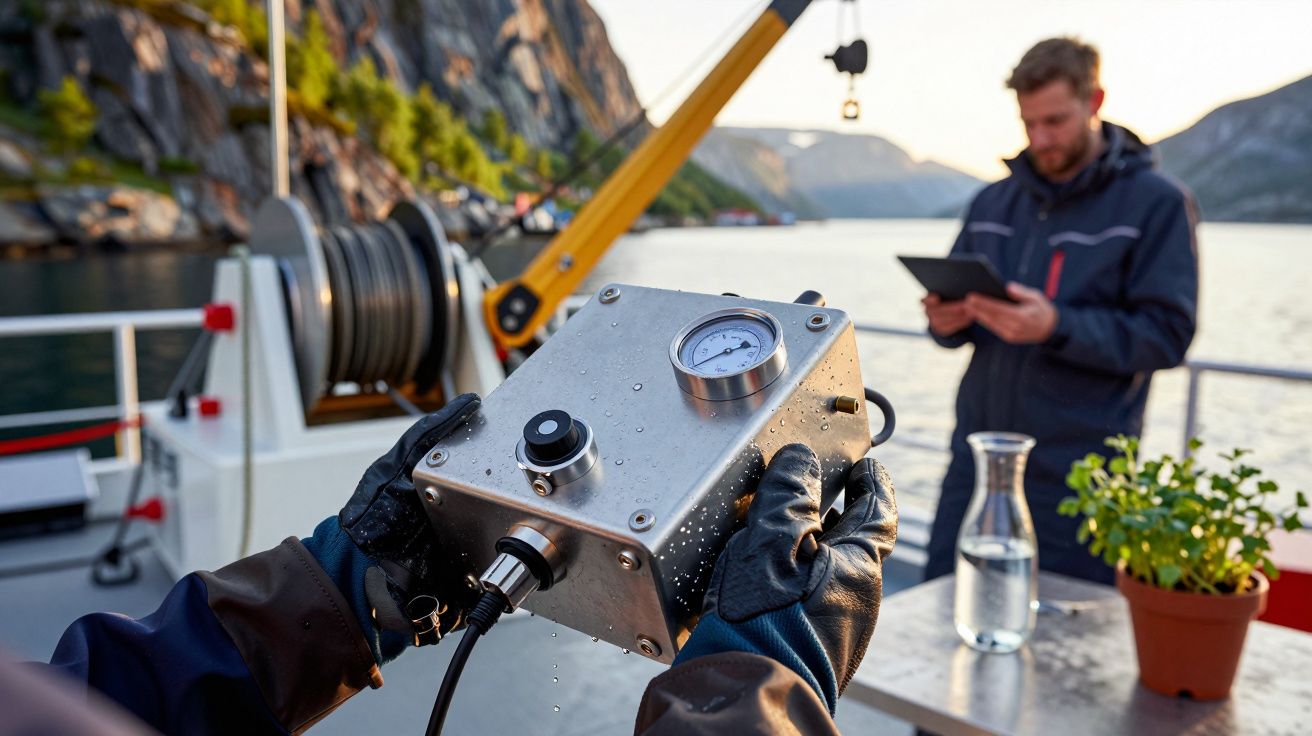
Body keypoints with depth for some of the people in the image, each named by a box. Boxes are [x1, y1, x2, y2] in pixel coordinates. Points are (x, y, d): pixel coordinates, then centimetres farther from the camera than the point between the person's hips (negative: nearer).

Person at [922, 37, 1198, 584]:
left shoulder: (1157, 203, -3)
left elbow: (1166, 334, -10)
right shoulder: (994, 202, 12)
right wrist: (947, 320, -9)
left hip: (1076, 476, -4)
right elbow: (954, 305, 16)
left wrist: (1057, 326, -25)